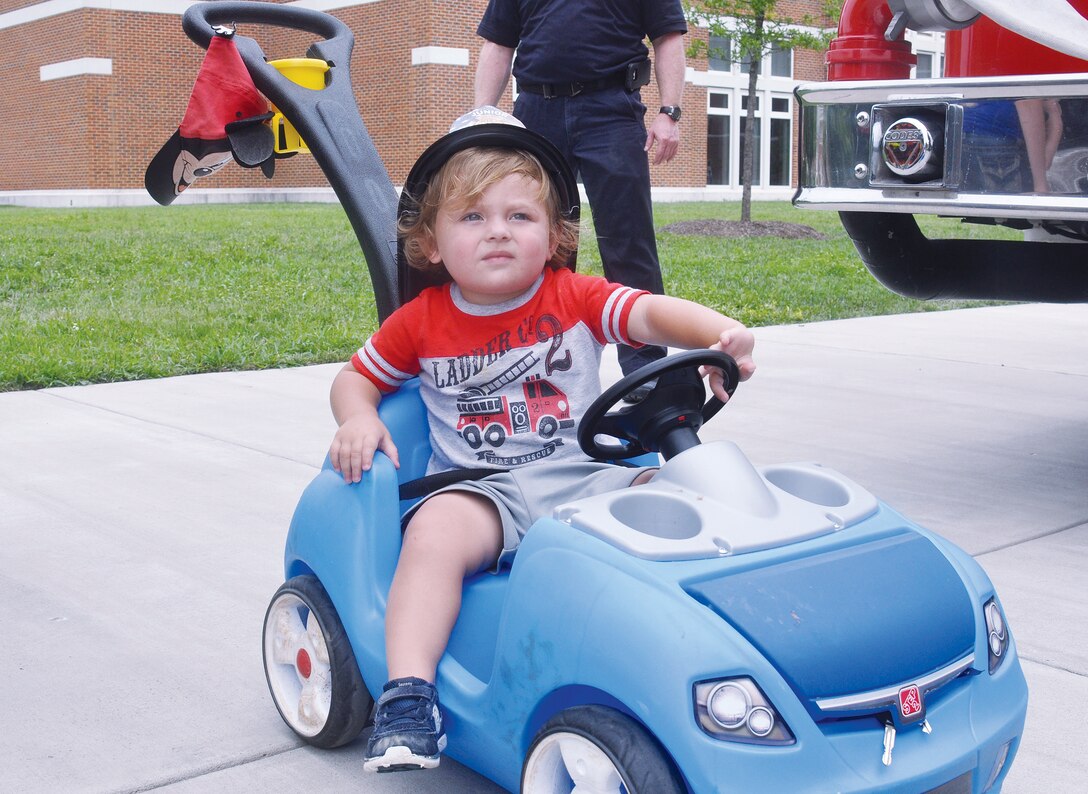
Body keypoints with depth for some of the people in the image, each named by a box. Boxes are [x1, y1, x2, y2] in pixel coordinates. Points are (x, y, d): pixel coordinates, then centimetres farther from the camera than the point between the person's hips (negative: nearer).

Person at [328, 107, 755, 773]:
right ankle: (407, 696, -28)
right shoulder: (421, 322, 6)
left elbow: (652, 314, -10)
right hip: (487, 492, -1)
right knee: (436, 529, -33)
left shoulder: (574, 298, 4)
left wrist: (723, 333, -30)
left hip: (587, 478, 1)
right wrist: (357, 420, -5)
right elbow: (356, 376, 19)